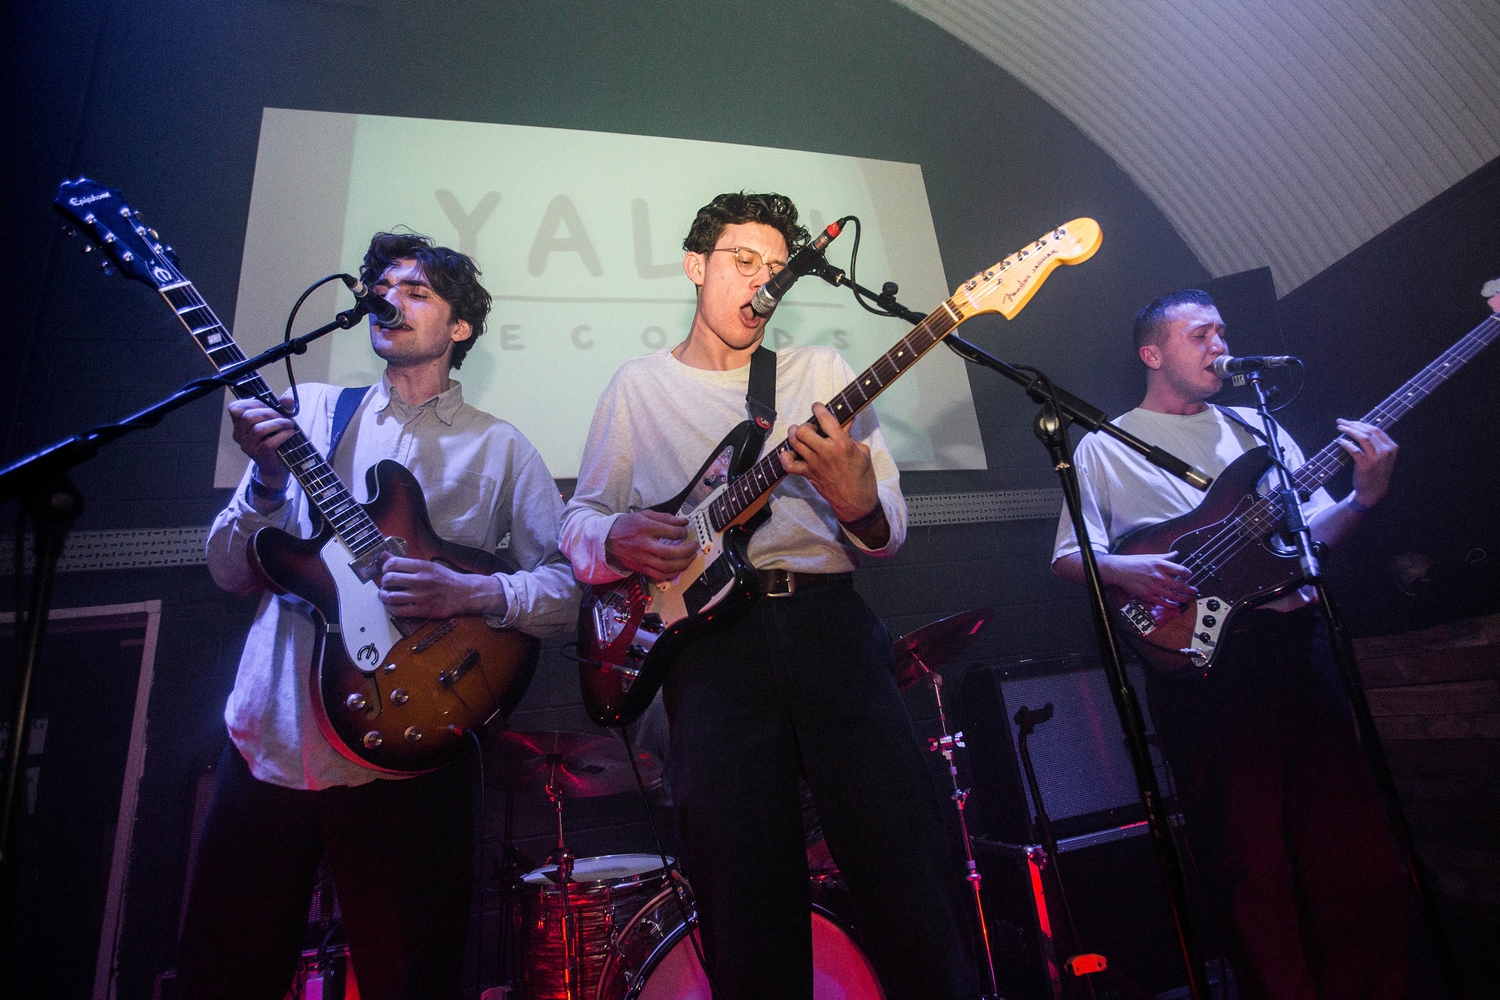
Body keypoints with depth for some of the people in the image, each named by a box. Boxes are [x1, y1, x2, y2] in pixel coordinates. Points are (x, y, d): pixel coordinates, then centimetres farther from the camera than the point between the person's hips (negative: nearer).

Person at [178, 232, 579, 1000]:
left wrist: (473, 595, -21)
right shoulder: (310, 410, 9)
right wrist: (269, 477, -11)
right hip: (268, 738, 3)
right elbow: (230, 572, 7)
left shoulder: (499, 448, 2)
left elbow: (569, 588, -4)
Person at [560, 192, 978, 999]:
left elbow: (890, 530, 9)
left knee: (906, 872, -2)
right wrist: (616, 537, -8)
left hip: (830, 623, 1)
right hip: (707, 639, 0)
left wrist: (858, 506, -15)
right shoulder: (637, 386, 15)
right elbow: (578, 517, 16)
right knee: (748, 910, -1)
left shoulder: (821, 370, 13)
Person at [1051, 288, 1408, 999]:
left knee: (1353, 845, 8)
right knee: (1250, 862, 3)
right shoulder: (1104, 448, 5)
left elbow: (1315, 529, 16)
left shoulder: (1256, 428, 19)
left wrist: (1364, 496, -2)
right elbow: (1067, 557, 0)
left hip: (1296, 640, 5)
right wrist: (1124, 570, -19)